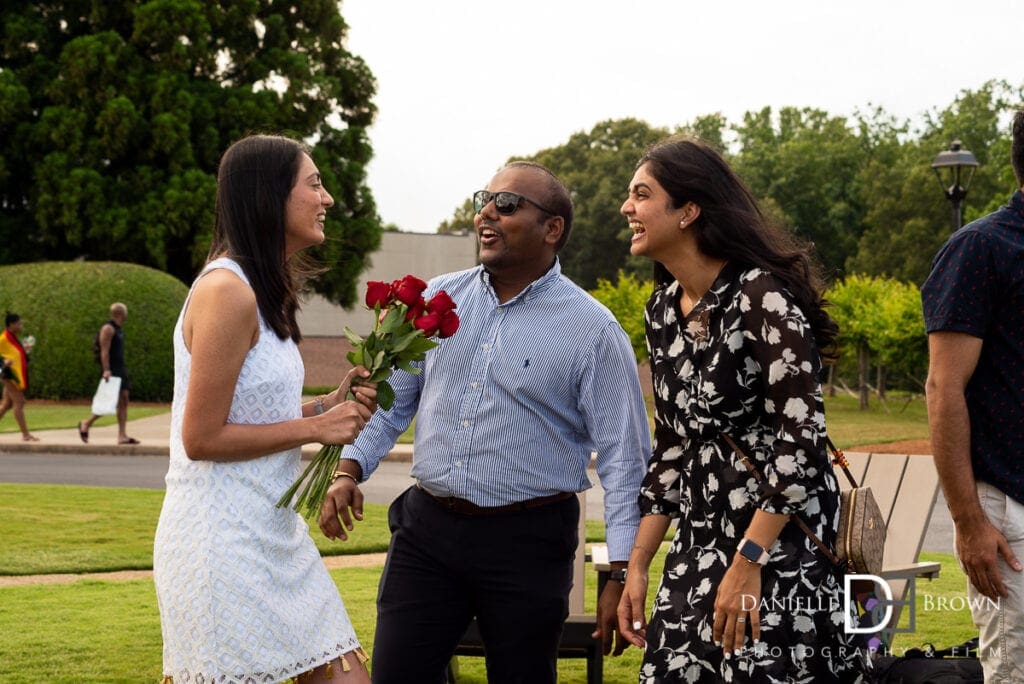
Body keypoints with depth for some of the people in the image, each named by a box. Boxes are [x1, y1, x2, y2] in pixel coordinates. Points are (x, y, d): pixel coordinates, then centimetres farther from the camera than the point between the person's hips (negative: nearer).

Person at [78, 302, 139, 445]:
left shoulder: (119, 329, 18)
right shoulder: (108, 329, -11)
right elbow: (104, 351, -18)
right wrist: (106, 370, -26)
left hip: (120, 370, 9)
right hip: (110, 371, -9)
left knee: (123, 400, 1)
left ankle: (122, 435, -1)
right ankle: (86, 424, 3)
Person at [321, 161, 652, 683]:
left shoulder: (591, 329, -7)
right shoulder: (438, 299, 6)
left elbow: (623, 459, -7)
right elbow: (391, 399, 14)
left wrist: (621, 575, -12)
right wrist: (350, 469, -2)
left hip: (528, 542, -3)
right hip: (426, 529, 4)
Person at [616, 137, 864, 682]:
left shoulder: (762, 294, -15)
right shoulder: (664, 308, 8)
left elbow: (802, 436, -20)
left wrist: (747, 564, -21)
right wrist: (637, 566, 10)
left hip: (779, 540, -7)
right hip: (698, 545, 7)